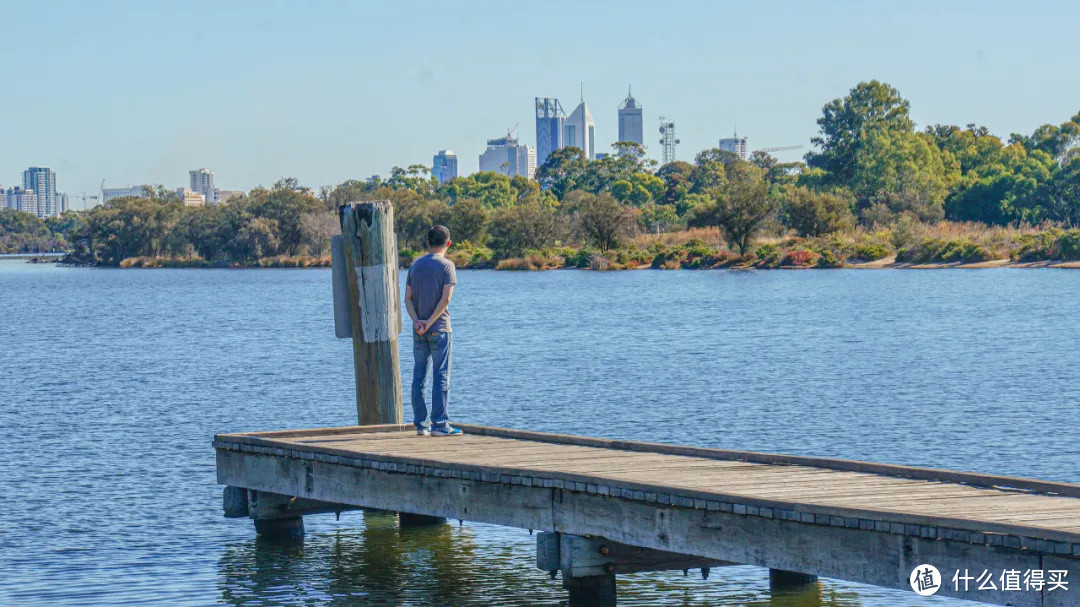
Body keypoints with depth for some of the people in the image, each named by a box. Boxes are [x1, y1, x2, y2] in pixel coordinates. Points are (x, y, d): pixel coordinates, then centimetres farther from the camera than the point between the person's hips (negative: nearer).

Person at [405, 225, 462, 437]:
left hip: (418, 330, 5)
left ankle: (420, 424, 7)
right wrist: (430, 322, -12)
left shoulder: (415, 265, 11)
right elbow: (446, 298, -15)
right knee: (441, 376, -3)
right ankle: (440, 424, -5)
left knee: (419, 376, 7)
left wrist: (417, 321, -7)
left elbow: (408, 298, 3)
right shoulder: (447, 266, -5)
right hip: (439, 329, -5)